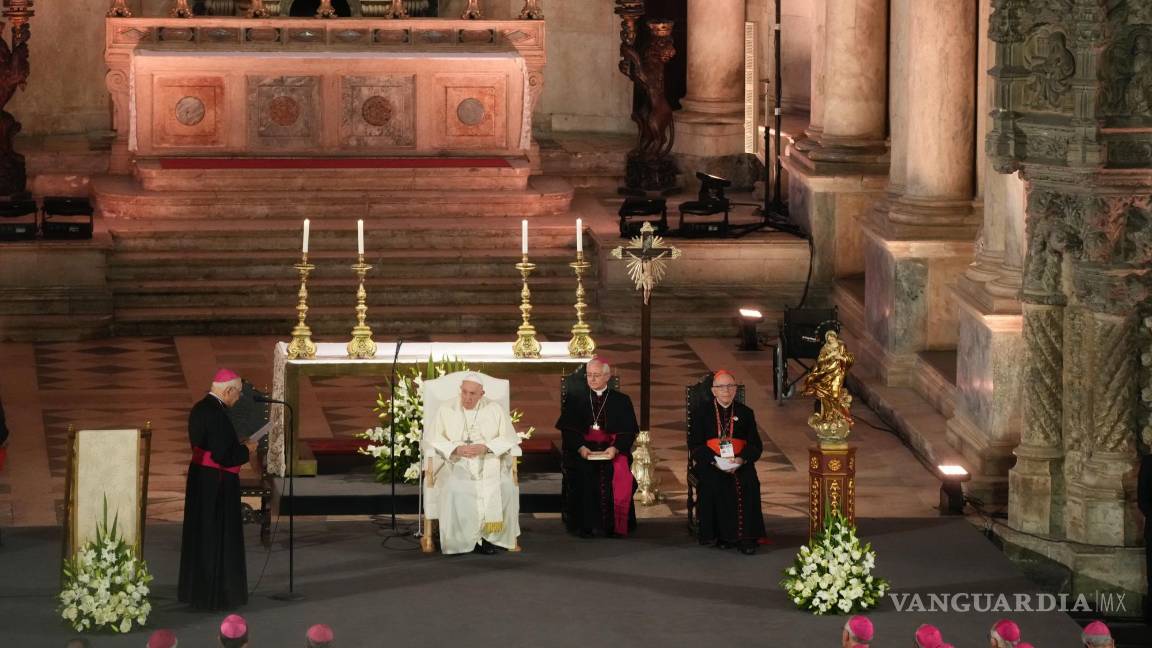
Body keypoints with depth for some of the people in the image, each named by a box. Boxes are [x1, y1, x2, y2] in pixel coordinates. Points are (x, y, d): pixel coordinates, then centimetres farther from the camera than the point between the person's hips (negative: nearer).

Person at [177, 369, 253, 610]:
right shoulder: (217, 414, -22)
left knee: (200, 535, 17)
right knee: (218, 538, -1)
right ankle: (214, 596, 5)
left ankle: (196, 590, 26)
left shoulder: (200, 408, 7)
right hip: (217, 483, -9)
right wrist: (245, 451, -8)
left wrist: (237, 446, 13)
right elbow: (221, 455, -24)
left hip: (199, 479, 10)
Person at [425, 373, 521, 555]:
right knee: (454, 489, -34)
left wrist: (486, 447, -14)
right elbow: (434, 439, 2)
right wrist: (456, 449, -16)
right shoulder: (445, 411, 9)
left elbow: (510, 439, 3)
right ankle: (462, 539, -20)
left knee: (506, 487, -30)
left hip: (491, 463, 1)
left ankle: (490, 536, -16)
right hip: (457, 464, -1)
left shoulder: (495, 410, 9)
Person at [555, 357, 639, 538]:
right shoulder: (574, 399, 14)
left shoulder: (622, 401, 12)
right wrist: (580, 447, -14)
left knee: (619, 472, -27)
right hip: (581, 448, 0)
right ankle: (585, 525, -21)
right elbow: (568, 430, 5)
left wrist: (615, 448, -15)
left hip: (614, 450, 0)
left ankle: (615, 526, -19)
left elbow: (629, 431, 4)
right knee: (584, 473, -28)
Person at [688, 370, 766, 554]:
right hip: (709, 463, -1)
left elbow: (756, 445, 7)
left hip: (739, 463, 1)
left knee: (749, 483, -30)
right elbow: (695, 444, 1)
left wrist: (741, 459, -15)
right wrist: (714, 460, -17)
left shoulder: (745, 413, 14)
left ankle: (746, 537, -27)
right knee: (713, 483, -33)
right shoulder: (701, 412, 9)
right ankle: (721, 534, -24)